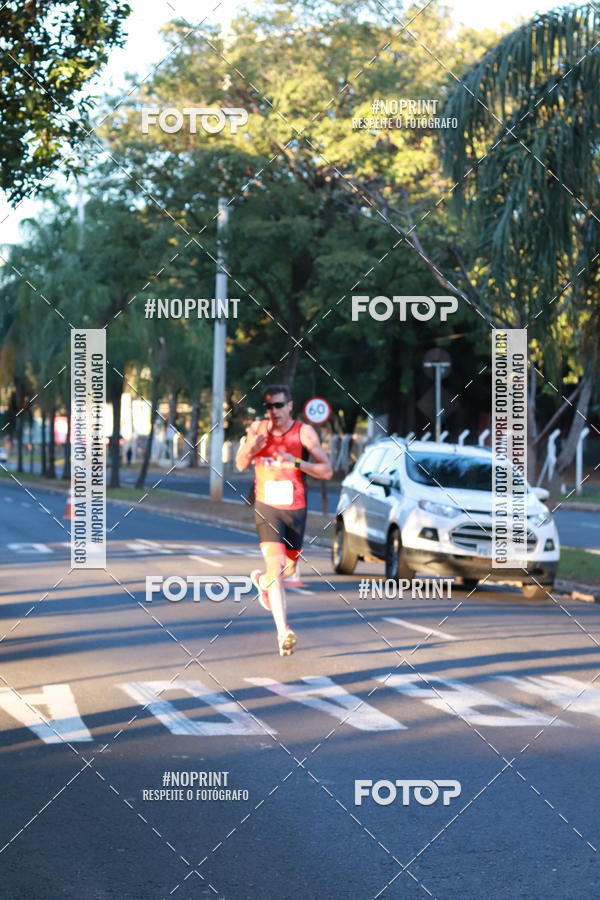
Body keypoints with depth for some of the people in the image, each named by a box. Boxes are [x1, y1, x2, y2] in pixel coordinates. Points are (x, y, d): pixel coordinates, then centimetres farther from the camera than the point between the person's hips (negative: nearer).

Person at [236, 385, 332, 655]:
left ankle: (263, 580, 53)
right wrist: (250, 448, -13)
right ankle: (283, 631, -25)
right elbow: (241, 465, 9)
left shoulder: (304, 432, -9)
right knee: (275, 563, -19)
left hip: (295, 509, 1)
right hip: (267, 507, -1)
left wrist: (297, 463, -27)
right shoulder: (257, 429, -2)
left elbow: (326, 471, -11)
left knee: (288, 568, 17)